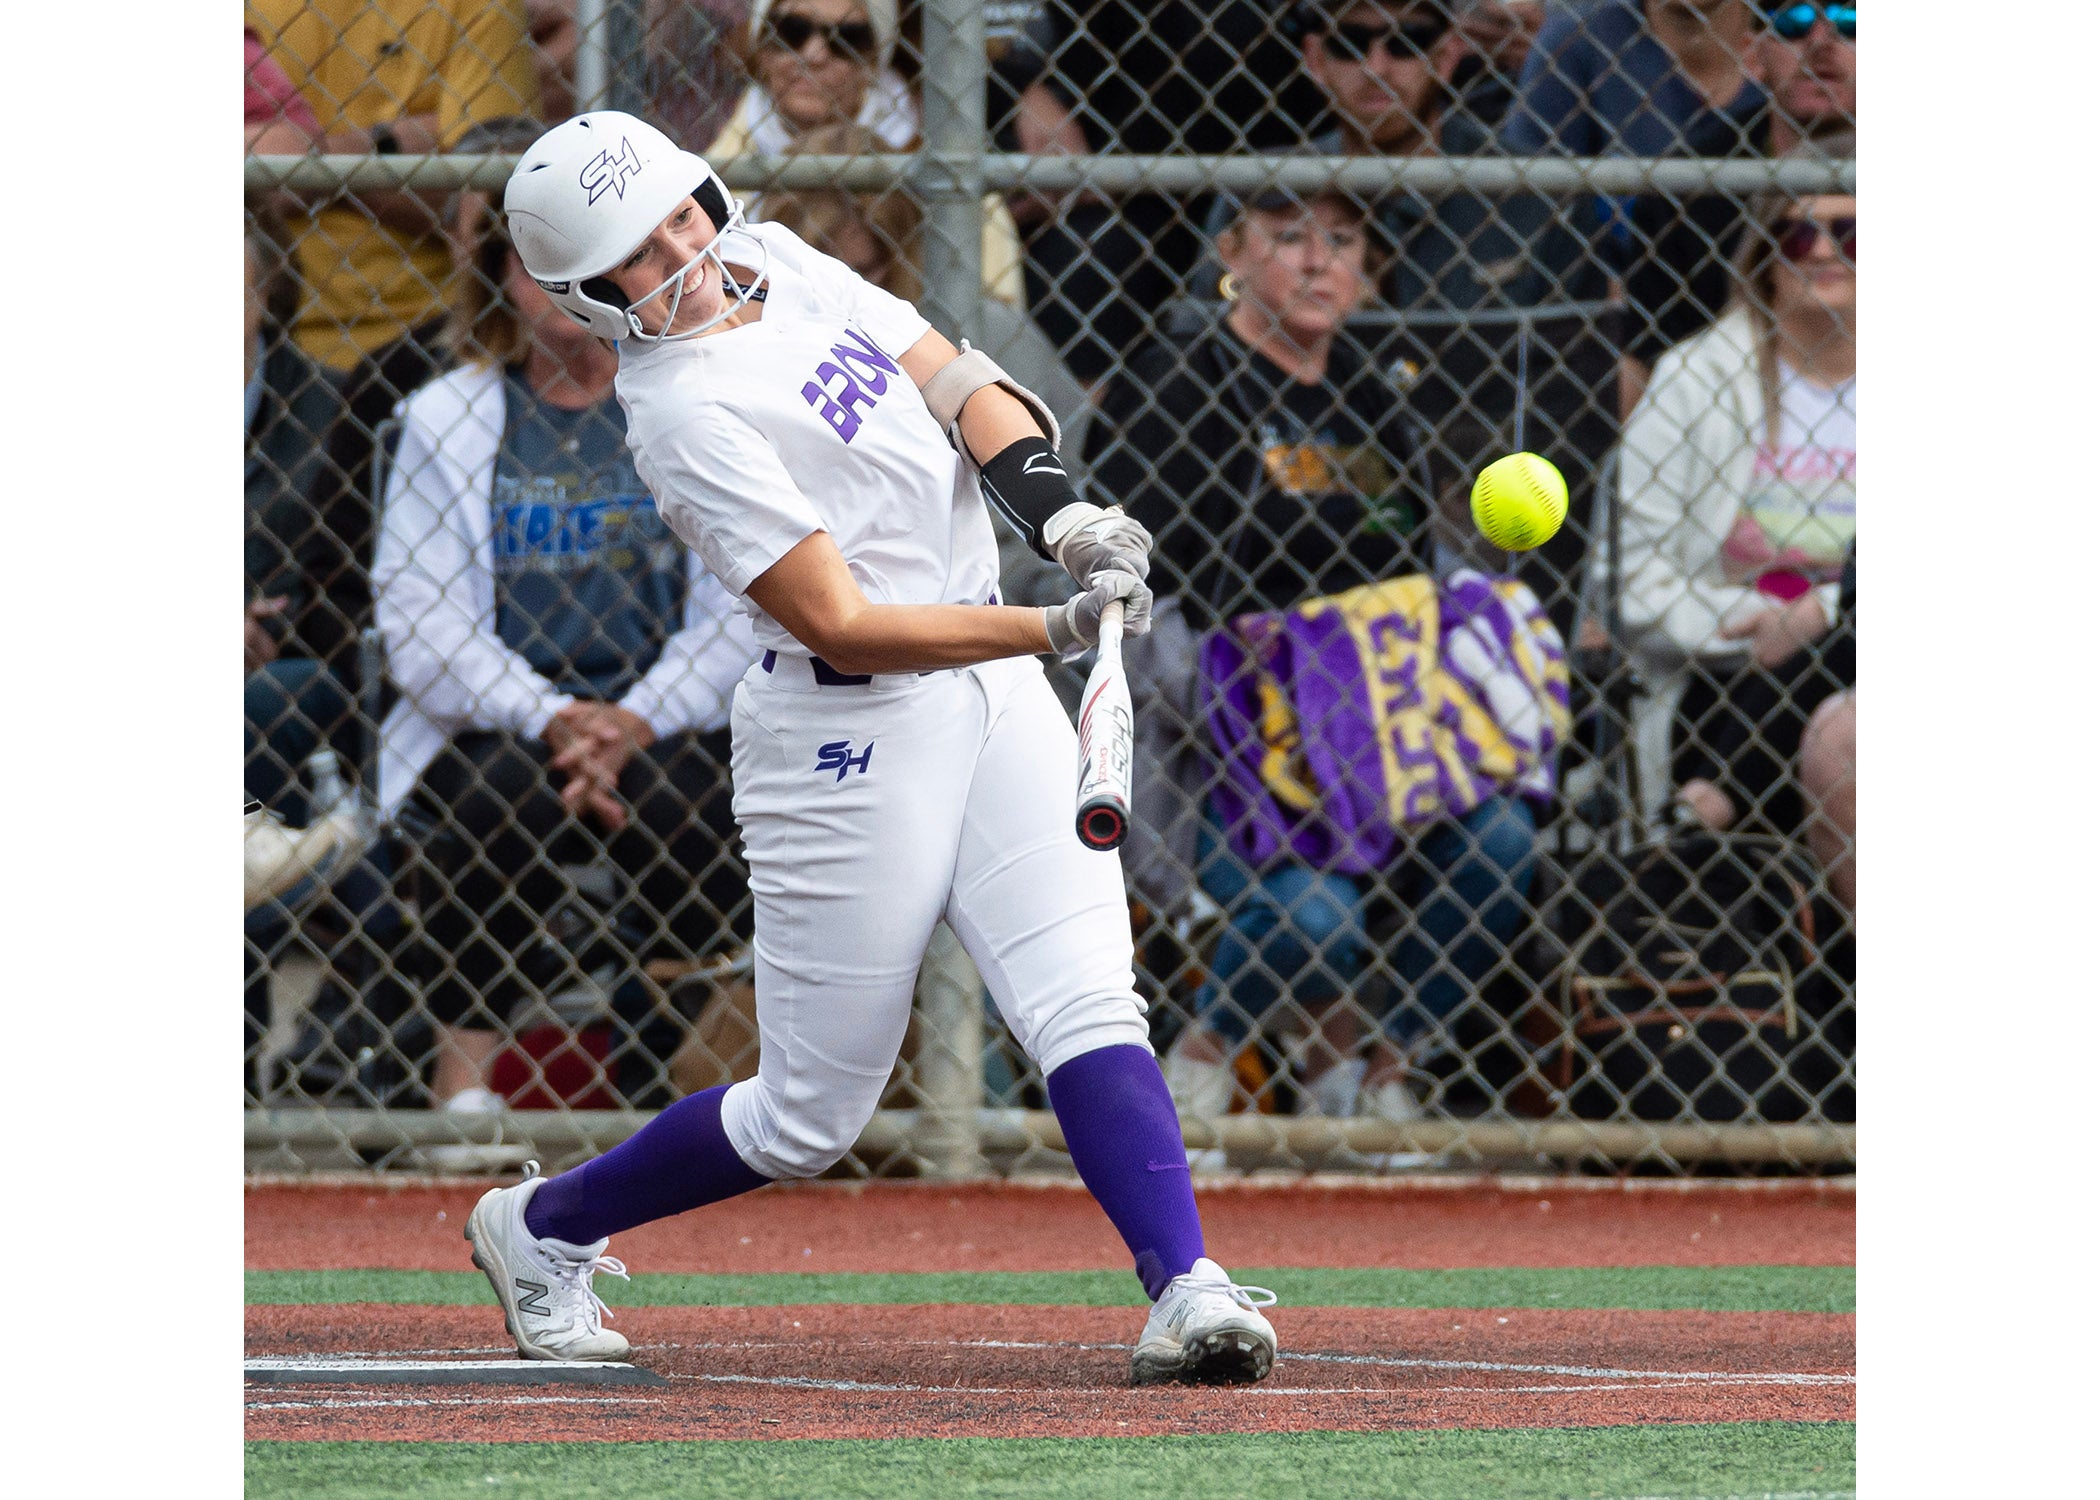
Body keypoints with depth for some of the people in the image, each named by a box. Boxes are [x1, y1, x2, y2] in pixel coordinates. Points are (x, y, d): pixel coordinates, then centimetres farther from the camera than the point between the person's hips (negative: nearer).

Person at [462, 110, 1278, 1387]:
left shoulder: (777, 263, 5)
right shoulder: (684, 412, -19)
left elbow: (955, 383, 6)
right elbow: (841, 627, -22)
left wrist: (1061, 513, -12)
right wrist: (1054, 632, -28)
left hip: (996, 692, 7)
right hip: (850, 739, -7)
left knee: (1088, 1005, -11)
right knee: (814, 1115, 4)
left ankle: (1186, 1290, -20)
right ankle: (542, 1226, 25)